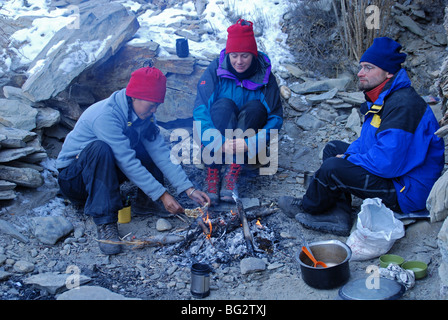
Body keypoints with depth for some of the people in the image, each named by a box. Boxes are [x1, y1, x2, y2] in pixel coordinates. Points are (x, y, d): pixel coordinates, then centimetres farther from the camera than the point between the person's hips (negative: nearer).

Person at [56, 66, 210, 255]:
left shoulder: (144, 115, -6)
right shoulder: (105, 115, -30)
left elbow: (161, 152, -11)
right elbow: (127, 162, -32)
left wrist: (189, 189, -19)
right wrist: (162, 194, -31)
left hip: (105, 170, 7)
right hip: (72, 176, -6)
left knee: (151, 148, -10)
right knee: (100, 148, -38)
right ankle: (105, 223, -35)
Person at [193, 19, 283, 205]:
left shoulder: (264, 75, -10)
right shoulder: (216, 69, -11)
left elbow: (276, 118, -15)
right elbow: (200, 109, -20)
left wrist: (250, 142, -32)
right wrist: (218, 142, -35)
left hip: (248, 134, 1)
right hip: (218, 135, -1)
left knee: (255, 107, -27)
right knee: (224, 104, -28)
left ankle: (232, 175, -35)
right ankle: (213, 173, -35)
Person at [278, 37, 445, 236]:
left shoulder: (403, 104, -26)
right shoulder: (381, 98, 8)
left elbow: (387, 162, -32)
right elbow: (367, 140, 17)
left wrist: (348, 160, -16)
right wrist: (348, 155, -3)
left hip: (407, 192, -11)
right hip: (392, 171, 11)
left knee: (332, 167, -23)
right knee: (333, 148, 12)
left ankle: (308, 207, 9)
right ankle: (339, 217, 1)